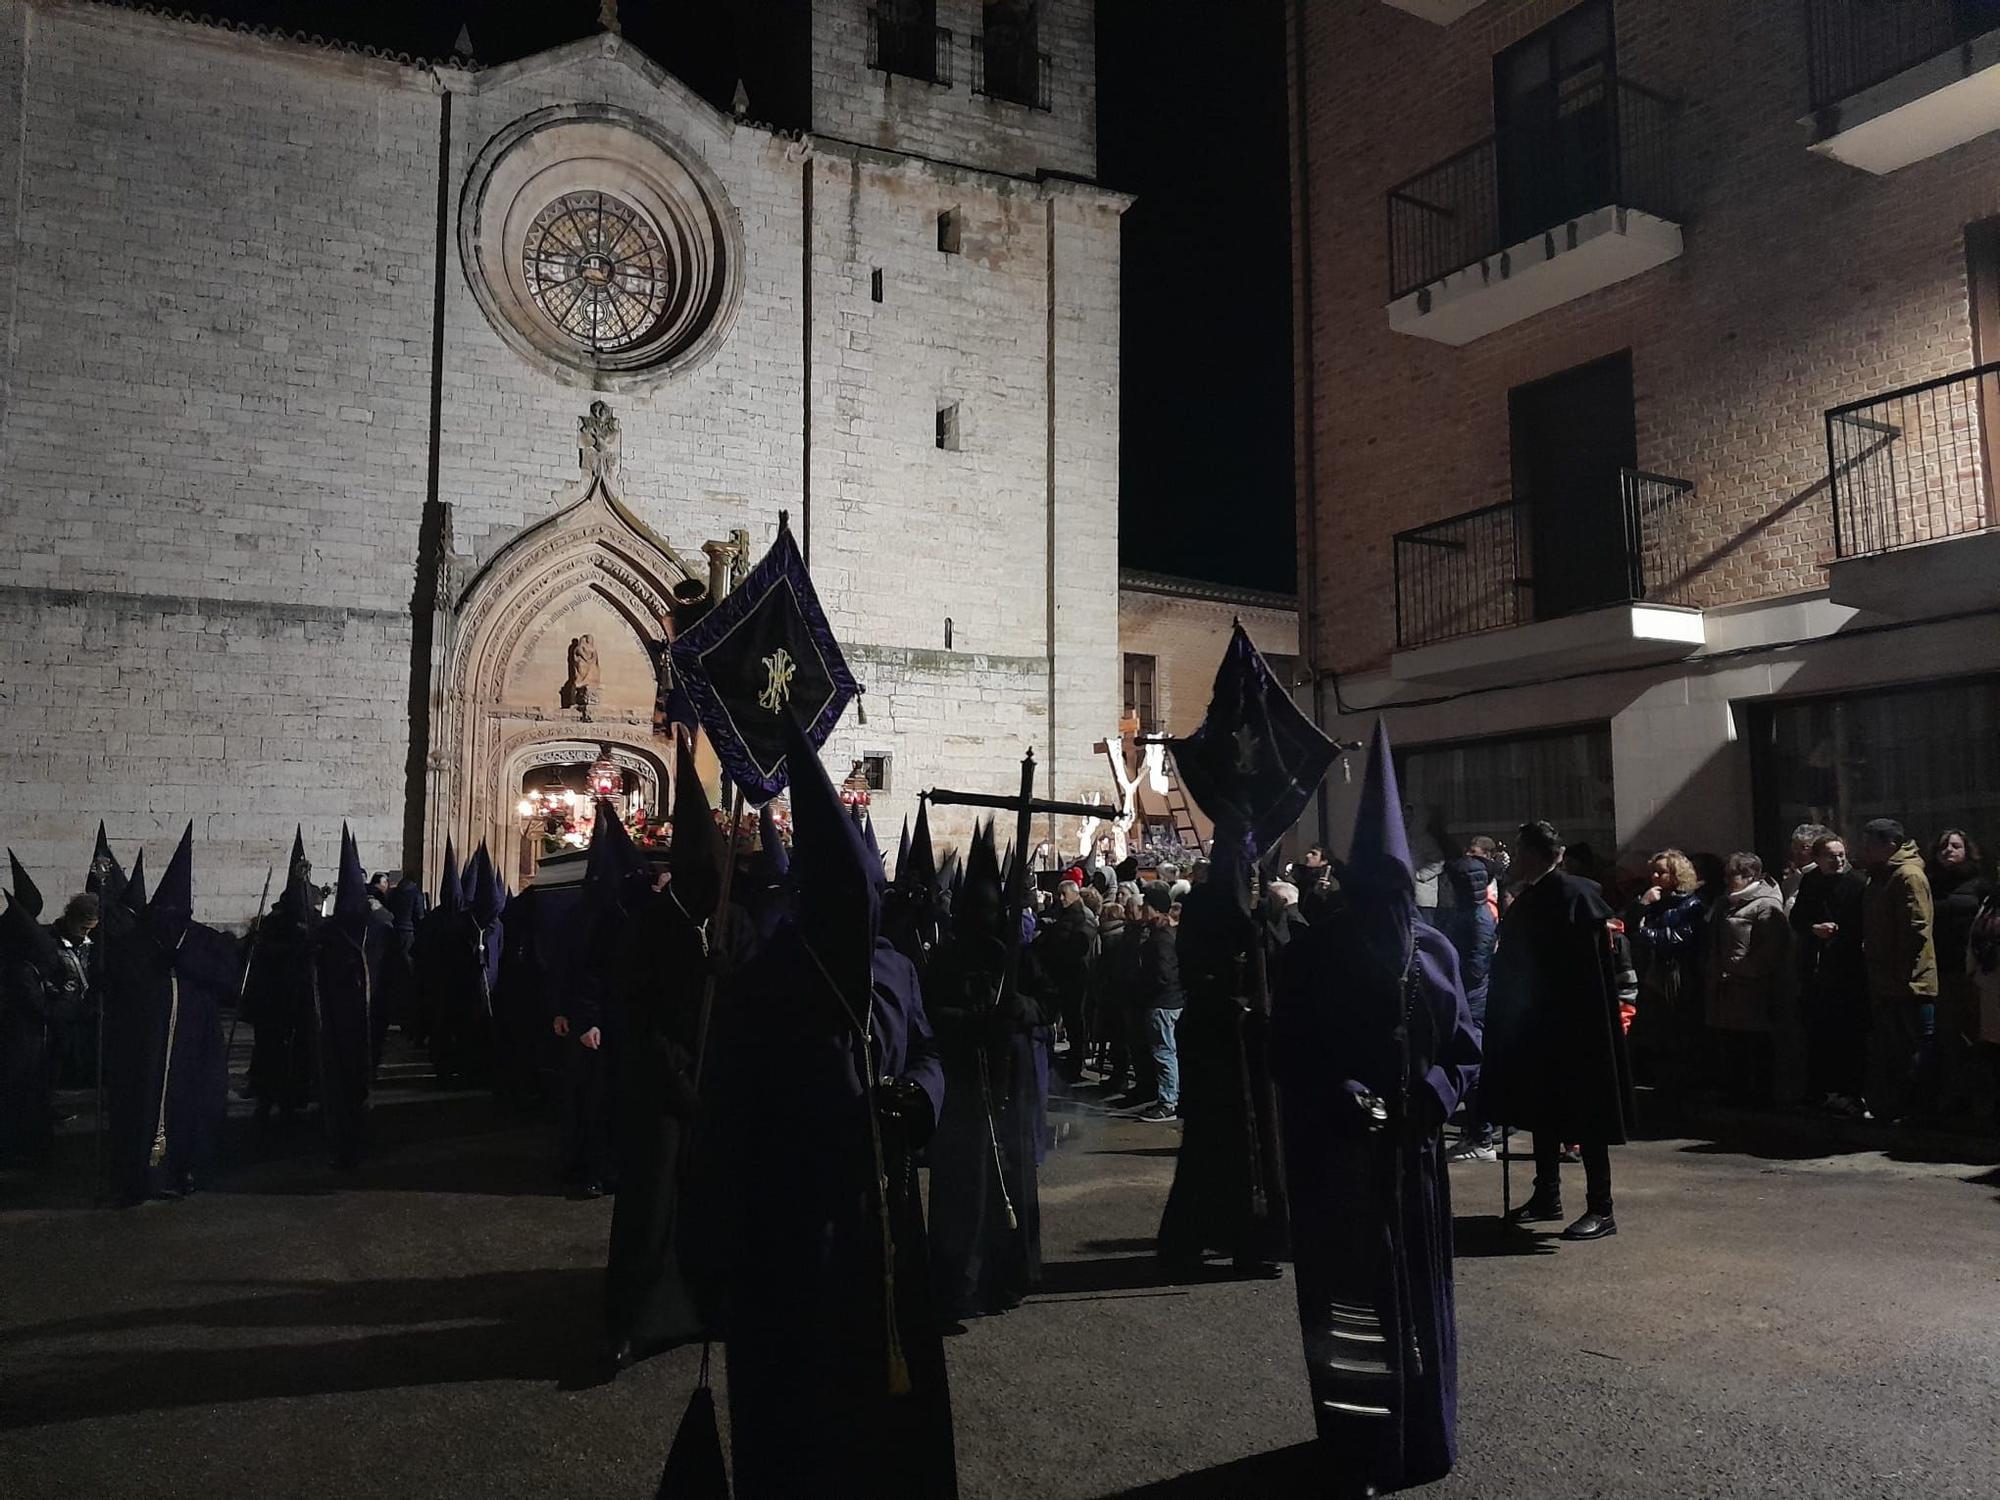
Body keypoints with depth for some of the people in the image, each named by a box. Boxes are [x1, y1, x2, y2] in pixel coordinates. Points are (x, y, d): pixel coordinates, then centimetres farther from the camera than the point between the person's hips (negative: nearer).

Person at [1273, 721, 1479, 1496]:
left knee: (1417, 1292, 12)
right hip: (1335, 1156, -3)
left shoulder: (1434, 950, 3)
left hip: (1412, 1150, 3)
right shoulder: (1308, 955, -6)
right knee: (1346, 1299, 1)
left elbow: (1465, 1047, 6)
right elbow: (1288, 1055, -7)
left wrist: (1433, 1094, -13)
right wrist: (1340, 1100, -21)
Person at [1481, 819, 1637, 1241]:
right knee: (1543, 1109, 16)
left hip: (1576, 1027, -9)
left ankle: (1601, 1210, 5)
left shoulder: (1576, 895, -16)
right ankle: (1546, 1196, 28)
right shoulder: (1526, 902, 10)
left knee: (1584, 1115, -2)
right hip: (1538, 1025, 9)